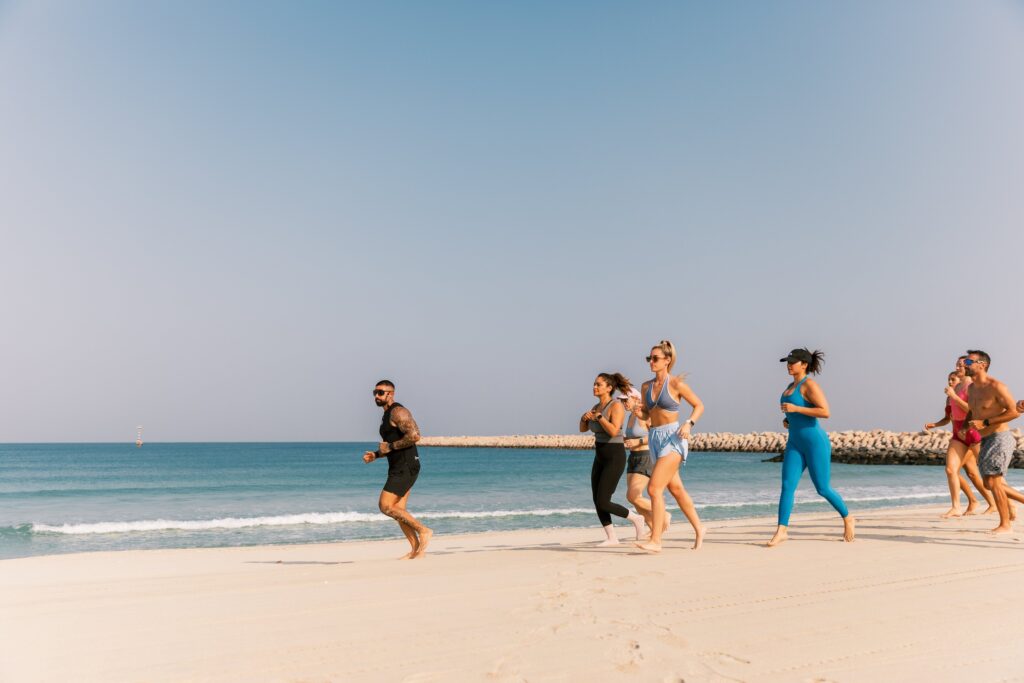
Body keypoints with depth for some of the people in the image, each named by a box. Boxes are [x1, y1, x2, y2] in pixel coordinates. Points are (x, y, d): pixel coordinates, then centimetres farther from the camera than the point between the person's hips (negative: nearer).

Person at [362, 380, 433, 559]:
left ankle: (423, 531, -7)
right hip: (398, 469, 10)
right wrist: (375, 455, 12)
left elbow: (414, 436, -25)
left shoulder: (398, 411, -11)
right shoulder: (387, 416, 20)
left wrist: (389, 447, -16)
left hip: (406, 467, -10)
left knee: (385, 506, -13)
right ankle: (416, 549, 10)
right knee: (397, 511, 7)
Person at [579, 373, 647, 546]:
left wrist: (598, 416, -19)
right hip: (600, 458, 8)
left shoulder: (616, 406, -16)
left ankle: (635, 519, 11)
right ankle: (611, 538, 12)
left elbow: (613, 431, -29)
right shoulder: (597, 407, 10)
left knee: (603, 503, -10)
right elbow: (583, 428, 14)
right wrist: (585, 417, -7)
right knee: (597, 502, 2)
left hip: (615, 458, -8)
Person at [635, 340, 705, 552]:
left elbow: (699, 406, 1)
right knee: (676, 489, 16)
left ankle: (656, 541, -13)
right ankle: (698, 528, 33)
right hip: (655, 439, 7)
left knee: (654, 488, -16)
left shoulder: (676, 384, -7)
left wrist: (689, 424, -15)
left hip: (673, 438, -7)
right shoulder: (646, 386, 9)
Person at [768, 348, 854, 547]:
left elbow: (825, 412, -22)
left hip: (815, 442, -7)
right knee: (787, 485, -6)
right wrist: (788, 420, 8)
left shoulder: (810, 385, -13)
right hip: (795, 443, 7)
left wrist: (795, 408, -22)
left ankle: (847, 518, 29)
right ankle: (782, 530, -8)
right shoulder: (791, 386, 14)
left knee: (823, 488, 4)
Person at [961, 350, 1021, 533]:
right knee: (990, 484, 11)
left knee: (993, 482, -9)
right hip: (986, 441, 9)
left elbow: (1014, 412, -20)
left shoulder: (995, 386, -16)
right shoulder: (971, 388, 10)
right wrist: (964, 427, 6)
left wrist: (984, 423, -23)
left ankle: (1005, 524, 3)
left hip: (1000, 438, -9)